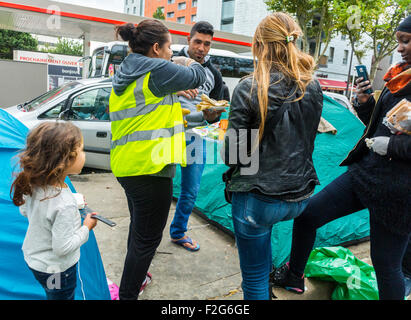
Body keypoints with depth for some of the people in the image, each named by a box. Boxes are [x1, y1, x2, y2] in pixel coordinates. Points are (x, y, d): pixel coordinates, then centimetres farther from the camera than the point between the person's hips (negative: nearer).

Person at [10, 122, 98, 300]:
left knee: (52, 294, 30)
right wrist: (86, 228, -17)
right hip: (57, 269, -7)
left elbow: (24, 211, 6)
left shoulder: (32, 185, -15)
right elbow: (62, 247, -29)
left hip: (33, 257, 7)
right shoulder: (65, 205, -39)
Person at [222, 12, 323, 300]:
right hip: (300, 195, 7)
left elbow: (232, 155, -16)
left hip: (258, 196, -7)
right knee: (263, 233, 37)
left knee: (254, 276, 12)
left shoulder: (249, 88, -17)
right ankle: (267, 289, 52)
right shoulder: (313, 87, -1)